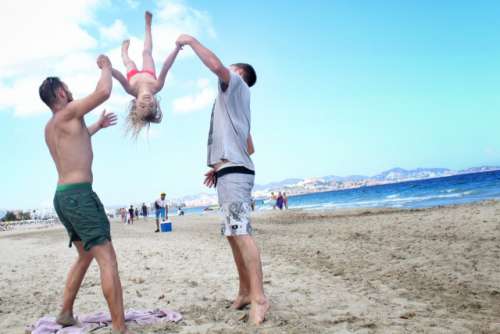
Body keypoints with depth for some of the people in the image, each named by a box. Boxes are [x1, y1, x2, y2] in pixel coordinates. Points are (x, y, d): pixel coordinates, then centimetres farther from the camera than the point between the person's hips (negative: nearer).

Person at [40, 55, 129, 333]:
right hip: (78, 195, -10)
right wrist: (106, 67, -1)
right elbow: (104, 92, -19)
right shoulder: (68, 113, -8)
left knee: (85, 256, 22)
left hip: (62, 196, 10)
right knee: (108, 260, -12)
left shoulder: (50, 128, 18)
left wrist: (97, 126, 42)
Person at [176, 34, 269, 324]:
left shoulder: (237, 84, 7)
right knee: (234, 234, 9)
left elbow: (217, 65, -17)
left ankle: (259, 297, -20)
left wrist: (191, 40, -3)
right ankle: (245, 292, 14)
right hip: (231, 172, 10)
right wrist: (220, 166, 24)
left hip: (234, 173, -10)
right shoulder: (233, 101, 31)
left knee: (241, 232, -18)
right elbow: (249, 148, 29)